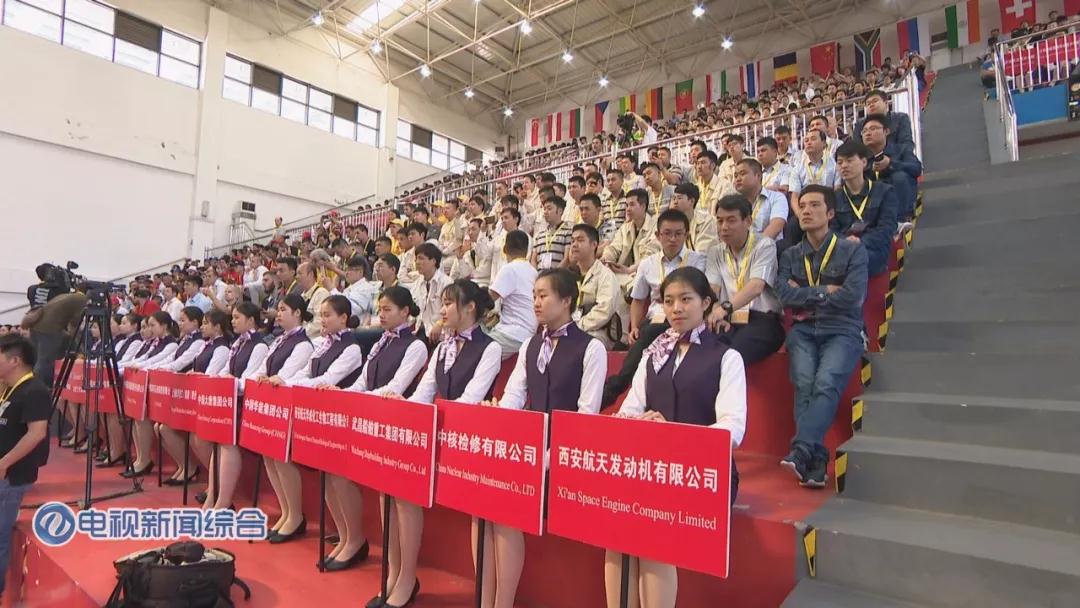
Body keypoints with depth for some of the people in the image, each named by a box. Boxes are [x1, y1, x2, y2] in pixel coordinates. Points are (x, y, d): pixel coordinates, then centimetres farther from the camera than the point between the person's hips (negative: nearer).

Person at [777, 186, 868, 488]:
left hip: (842, 330, -2)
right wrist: (825, 291, -4)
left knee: (826, 382, -29)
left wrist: (806, 296, -1)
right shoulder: (790, 256, 17)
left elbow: (853, 296, -8)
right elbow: (785, 295, 0)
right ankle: (816, 461, -26)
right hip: (803, 331, 2)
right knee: (804, 384, -25)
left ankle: (800, 451, -36)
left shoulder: (853, 250, 8)